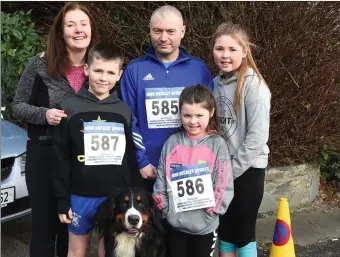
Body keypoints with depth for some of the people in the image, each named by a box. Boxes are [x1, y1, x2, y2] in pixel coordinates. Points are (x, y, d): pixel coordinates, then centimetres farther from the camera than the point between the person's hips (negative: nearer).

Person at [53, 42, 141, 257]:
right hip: (81, 196, -1)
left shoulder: (124, 111, 3)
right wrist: (62, 200, -5)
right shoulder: (71, 108, -3)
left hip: (116, 197, 2)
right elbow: (61, 158, -3)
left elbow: (130, 157, 7)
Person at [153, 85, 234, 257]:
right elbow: (161, 181, 3)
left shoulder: (217, 144, -6)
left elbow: (224, 185, -8)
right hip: (174, 224, 2)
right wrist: (165, 209, -1)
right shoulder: (172, 143, 0)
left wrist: (210, 209, -13)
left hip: (205, 225, -2)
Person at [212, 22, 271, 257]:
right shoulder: (216, 83, 5)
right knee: (224, 229, 15)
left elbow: (257, 136, -18)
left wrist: (233, 170, -14)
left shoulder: (253, 85, -14)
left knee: (243, 231, 4)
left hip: (247, 169, -6)